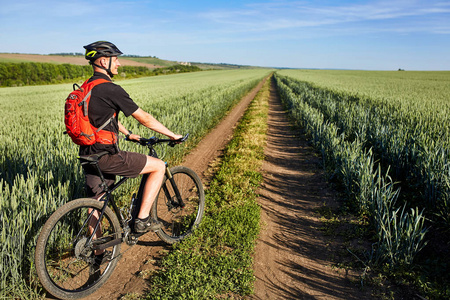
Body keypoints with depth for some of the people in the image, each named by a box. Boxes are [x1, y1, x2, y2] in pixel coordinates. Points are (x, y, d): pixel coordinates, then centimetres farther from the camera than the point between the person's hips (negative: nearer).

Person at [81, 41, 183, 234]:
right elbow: (145, 119, -12)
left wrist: (128, 134, 34)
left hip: (88, 155, 10)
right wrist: (172, 135, -1)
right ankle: (142, 220, 5)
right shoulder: (111, 89, -15)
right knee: (159, 166, 2)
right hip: (107, 156, -9)